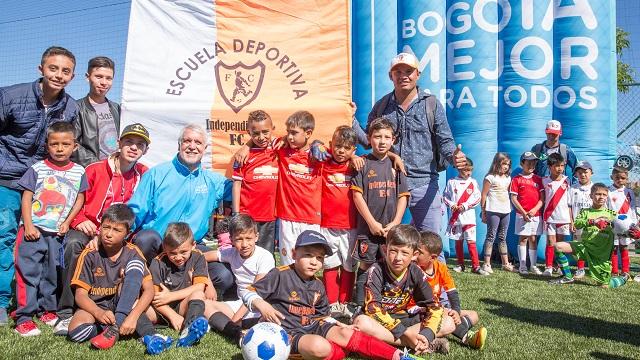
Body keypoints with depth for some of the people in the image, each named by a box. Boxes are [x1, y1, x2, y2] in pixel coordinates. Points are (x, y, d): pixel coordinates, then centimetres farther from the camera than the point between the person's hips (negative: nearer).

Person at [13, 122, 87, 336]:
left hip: (58, 233, 3)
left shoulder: (79, 172, 3)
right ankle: (24, 317, 2)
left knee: (52, 273, 13)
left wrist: (67, 222, -2)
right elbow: (26, 198, -3)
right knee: (28, 272, -3)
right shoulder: (37, 169, -4)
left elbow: (79, 199, 8)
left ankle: (47, 309, 29)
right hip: (33, 230, -3)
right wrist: (28, 226, -11)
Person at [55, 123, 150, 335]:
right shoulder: (94, 170, 4)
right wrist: (80, 221, -13)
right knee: (74, 244, -34)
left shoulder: (144, 176, 5)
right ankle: (67, 313, -27)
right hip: (88, 230, 0)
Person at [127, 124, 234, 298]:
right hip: (155, 244, -2)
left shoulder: (212, 180, 11)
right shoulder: (157, 174, 1)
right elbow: (135, 211, -2)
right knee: (146, 237, -37)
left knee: (225, 277, -19)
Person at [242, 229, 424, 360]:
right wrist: (262, 305, -30)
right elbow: (249, 293, -10)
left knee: (346, 334, -14)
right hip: (288, 331, -7)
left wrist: (339, 324, 6)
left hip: (313, 326, 7)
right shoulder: (280, 275, -11)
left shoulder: (318, 286, 11)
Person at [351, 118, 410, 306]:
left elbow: (403, 197, 6)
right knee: (365, 268, 3)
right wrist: (372, 222, -9)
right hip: (368, 227, -2)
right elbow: (357, 195, -5)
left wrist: (395, 223, -4)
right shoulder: (363, 163, 0)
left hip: (391, 229, 3)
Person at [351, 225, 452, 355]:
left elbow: (433, 306, -7)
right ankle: (422, 345, -30)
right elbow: (373, 308, -26)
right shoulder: (376, 271, -18)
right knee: (361, 323, -39)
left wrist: (427, 334, -26)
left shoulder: (416, 273, -7)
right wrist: (404, 333, -30)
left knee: (448, 324, -10)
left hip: (405, 318, 3)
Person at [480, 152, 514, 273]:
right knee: (491, 236, -5)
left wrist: (510, 208, 8)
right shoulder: (490, 177, -5)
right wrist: (483, 212, -7)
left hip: (506, 211, 6)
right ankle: (487, 264, -3)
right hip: (493, 211, -6)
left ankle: (505, 263, 18)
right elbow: (484, 195, -6)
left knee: (502, 237, 13)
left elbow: (508, 194, 17)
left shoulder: (508, 178, 14)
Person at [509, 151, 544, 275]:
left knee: (533, 239, 8)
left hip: (536, 214, 3)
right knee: (523, 239, 1)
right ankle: (522, 266, 7)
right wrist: (523, 212, -13)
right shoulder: (516, 179, -1)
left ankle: (533, 265, 14)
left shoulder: (538, 179, 9)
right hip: (522, 214, -3)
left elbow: (542, 198, 4)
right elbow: (513, 198, -5)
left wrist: (535, 209, -11)